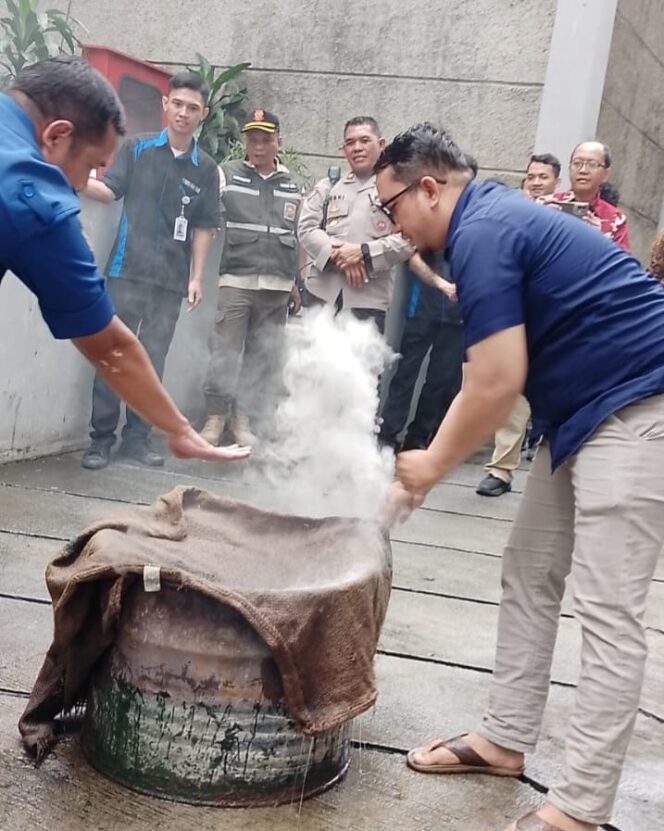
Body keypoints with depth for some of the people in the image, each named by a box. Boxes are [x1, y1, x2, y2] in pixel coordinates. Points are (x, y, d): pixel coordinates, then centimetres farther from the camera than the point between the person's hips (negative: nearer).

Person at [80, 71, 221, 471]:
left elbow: (203, 227, 7)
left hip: (171, 280, 2)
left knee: (153, 361, 7)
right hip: (127, 271, -1)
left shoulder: (205, 169, 6)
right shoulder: (137, 148, 3)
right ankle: (101, 438, 7)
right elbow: (109, 190, -2)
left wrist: (196, 277, 2)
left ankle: (137, 436, 17)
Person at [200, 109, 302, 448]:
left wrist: (296, 282, 17)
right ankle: (215, 419, 7)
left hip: (277, 285, 3)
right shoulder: (227, 174, 2)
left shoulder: (293, 185, 13)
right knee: (224, 351, -3)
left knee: (264, 356, 5)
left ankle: (243, 418, 15)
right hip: (237, 280, -3)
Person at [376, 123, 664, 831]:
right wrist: (427, 464, 15)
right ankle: (504, 739, 25)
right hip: (588, 408, 11)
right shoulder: (492, 218, 15)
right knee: (529, 576, 13)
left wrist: (435, 466, -5)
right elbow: (484, 379, 17)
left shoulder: (482, 232, -17)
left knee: (605, 610, -9)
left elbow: (497, 385, -21)